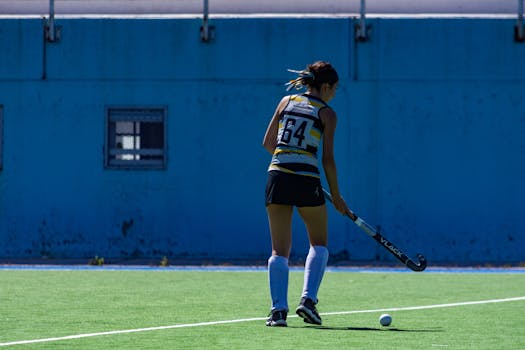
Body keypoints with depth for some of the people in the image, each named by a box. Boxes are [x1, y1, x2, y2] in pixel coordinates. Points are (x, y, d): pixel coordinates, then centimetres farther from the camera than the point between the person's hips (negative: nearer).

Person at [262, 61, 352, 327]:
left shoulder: (286, 102, 12)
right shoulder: (327, 113, 1)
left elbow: (267, 143, 14)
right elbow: (328, 160, -2)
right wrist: (336, 196, 6)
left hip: (277, 176, 3)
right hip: (307, 181, -3)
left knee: (279, 250, 8)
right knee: (319, 244, 16)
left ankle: (278, 309, -5)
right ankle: (308, 299, -1)